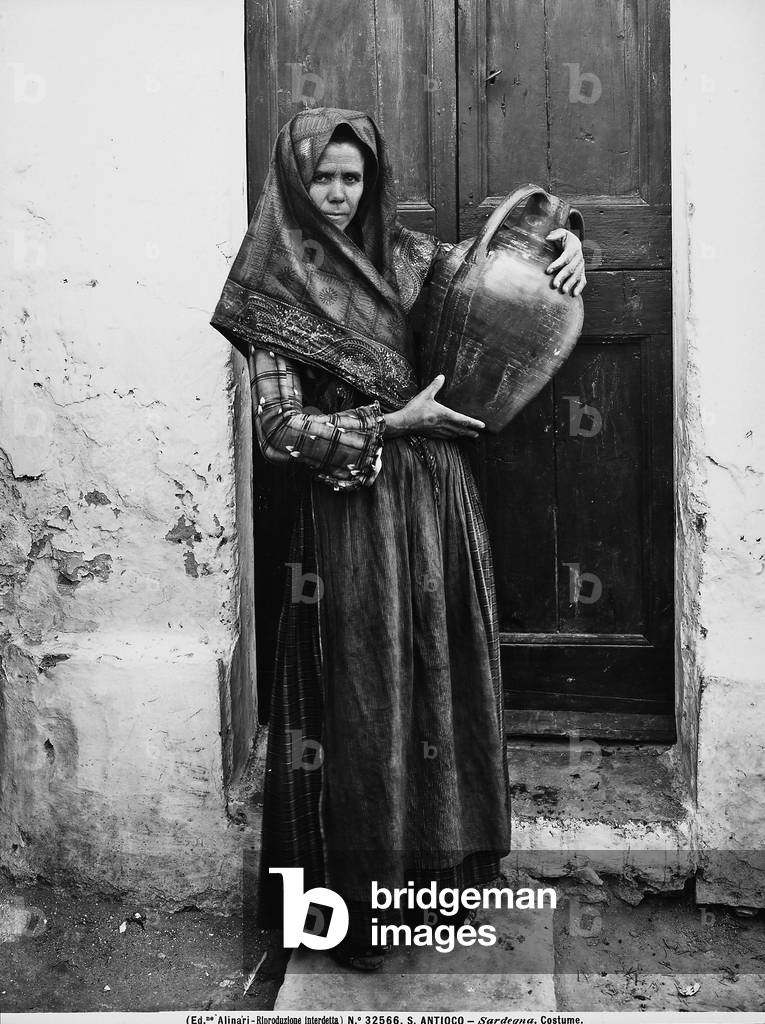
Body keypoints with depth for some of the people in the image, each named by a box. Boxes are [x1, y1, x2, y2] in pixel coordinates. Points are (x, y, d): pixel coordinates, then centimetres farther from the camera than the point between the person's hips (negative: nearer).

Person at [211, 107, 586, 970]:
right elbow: (279, 427, -10)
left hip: (437, 495, 5)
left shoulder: (405, 254, 10)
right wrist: (393, 423, -13)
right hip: (353, 509, -5)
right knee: (363, 693, 2)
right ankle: (355, 901, 20)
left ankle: (439, 860, 31)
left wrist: (565, 241, 2)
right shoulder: (280, 288, -3)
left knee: (443, 678, 12)